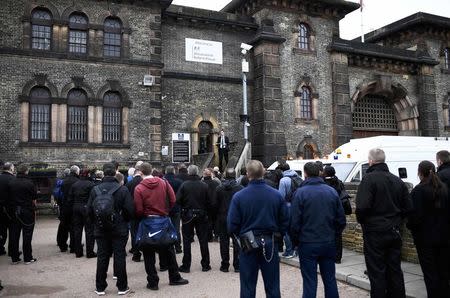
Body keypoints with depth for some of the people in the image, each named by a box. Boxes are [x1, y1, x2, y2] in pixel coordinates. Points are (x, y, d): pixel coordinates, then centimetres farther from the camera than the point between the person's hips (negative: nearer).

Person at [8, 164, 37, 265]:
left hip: (14, 211, 4)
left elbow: (9, 197, 7)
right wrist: (33, 209, 5)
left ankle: (14, 258, 18)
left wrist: (14, 207, 14)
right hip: (27, 212, -4)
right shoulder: (29, 183, -12)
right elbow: (34, 199, -8)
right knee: (27, 235, 2)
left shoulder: (11, 182, 1)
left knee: (14, 235, 11)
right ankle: (28, 258, 6)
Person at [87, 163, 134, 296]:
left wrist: (97, 222, 14)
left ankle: (100, 287, 18)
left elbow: (89, 210, -2)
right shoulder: (123, 189, -11)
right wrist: (125, 221, 7)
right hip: (119, 229, -2)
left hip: (100, 229, 2)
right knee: (119, 257, 5)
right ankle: (122, 287, 12)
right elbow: (130, 210, -13)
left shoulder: (95, 189, -4)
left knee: (102, 257, 10)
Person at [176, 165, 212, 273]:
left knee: (187, 241, 8)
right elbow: (209, 202, -5)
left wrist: (184, 207, 6)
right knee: (203, 240, 11)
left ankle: (186, 266, 11)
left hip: (187, 215, -1)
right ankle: (205, 265, 17)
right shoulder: (204, 185, -7)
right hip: (201, 215, 1)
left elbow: (178, 200, -13)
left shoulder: (184, 185, -11)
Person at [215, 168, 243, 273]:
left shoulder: (219, 188, -4)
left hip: (223, 218, 1)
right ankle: (237, 265, 9)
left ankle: (225, 265, 13)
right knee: (237, 242, 7)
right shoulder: (240, 188, -7)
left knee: (224, 242, 8)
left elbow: (215, 205, -1)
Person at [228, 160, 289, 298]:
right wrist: (277, 236, 12)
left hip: (248, 245, -2)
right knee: (273, 287, 16)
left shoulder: (238, 196, -13)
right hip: (271, 245, 2)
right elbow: (285, 221, -3)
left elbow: (232, 226, -12)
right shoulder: (277, 194, -7)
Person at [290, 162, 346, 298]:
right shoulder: (332, 191, 1)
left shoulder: (300, 193, -11)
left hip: (307, 244, -4)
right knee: (330, 279, 16)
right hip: (329, 243, 4)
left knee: (310, 282, 5)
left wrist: (295, 240, 2)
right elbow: (341, 219, 4)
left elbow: (295, 222, -12)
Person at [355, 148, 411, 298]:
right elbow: (408, 207, 11)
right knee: (395, 270, 16)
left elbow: (362, 206, -24)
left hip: (375, 233, -7)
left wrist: (362, 221, -6)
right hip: (395, 232, 7)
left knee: (377, 273, 2)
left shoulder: (369, 179, -15)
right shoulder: (398, 180, 8)